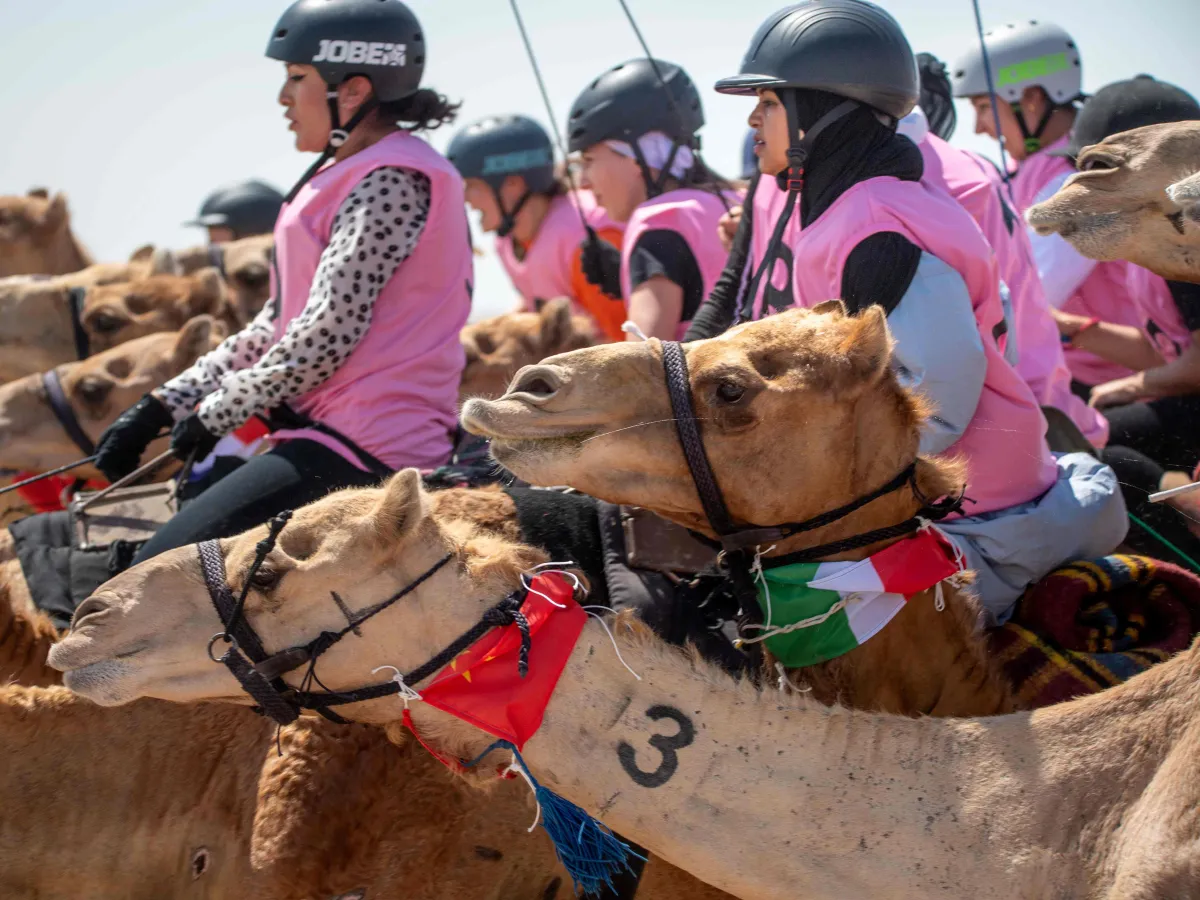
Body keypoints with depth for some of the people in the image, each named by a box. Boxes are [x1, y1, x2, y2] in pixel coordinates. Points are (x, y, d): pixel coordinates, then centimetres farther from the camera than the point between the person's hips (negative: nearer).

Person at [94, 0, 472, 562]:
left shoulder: (391, 180, -12)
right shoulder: (350, 176, 21)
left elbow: (327, 331, -19)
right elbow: (278, 327, 20)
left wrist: (215, 413, -7)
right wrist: (164, 405, 13)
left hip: (365, 447, -11)